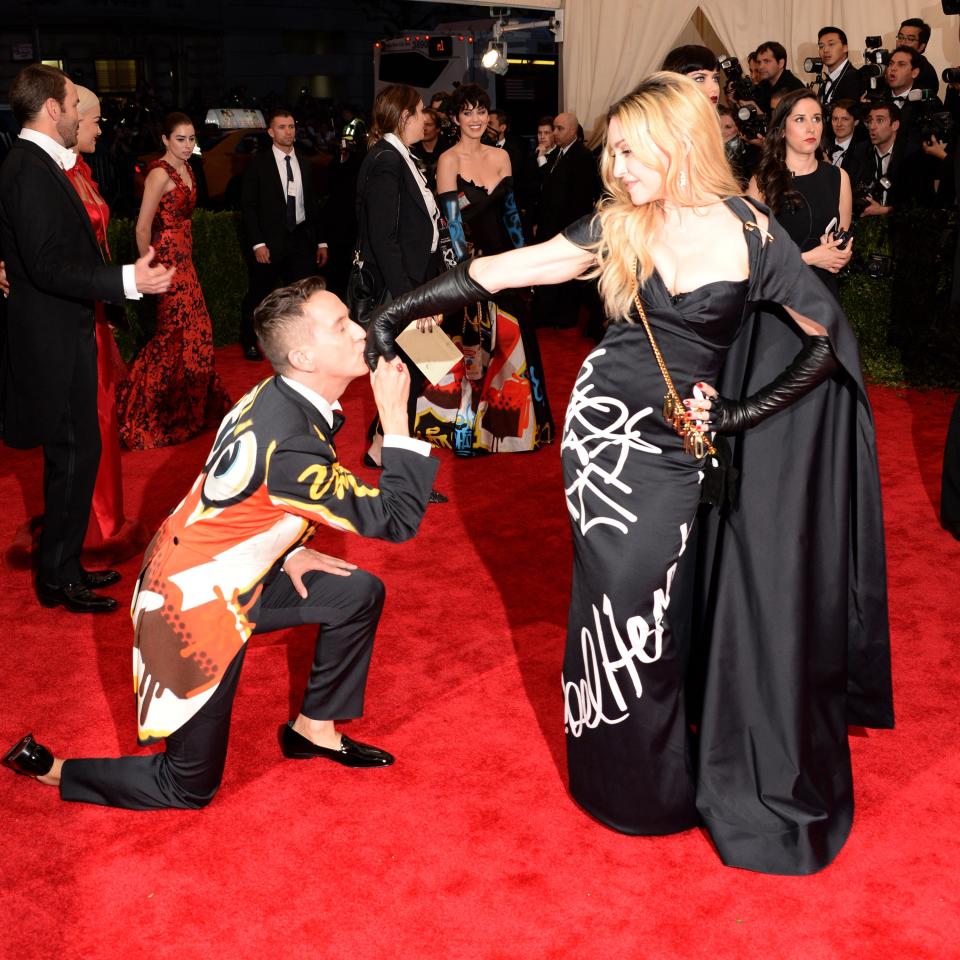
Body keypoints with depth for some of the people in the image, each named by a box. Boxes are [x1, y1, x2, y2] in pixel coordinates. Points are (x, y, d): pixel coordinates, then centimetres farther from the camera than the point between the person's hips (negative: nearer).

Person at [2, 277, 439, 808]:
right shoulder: (290, 445, -33)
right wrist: (395, 415, -27)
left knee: (359, 594, 10)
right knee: (189, 788, 6)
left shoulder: (277, 396, -5)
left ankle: (314, 729, 25)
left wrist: (288, 553, 5)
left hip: (220, 575, 9)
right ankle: (48, 769, 19)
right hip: (195, 609, -8)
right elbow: (396, 520, -26)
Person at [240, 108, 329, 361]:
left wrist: (321, 241, 8)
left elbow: (313, 204, 13)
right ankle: (249, 343, 24)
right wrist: (257, 243, -14)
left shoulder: (305, 163, 10)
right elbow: (248, 206, -6)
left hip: (301, 239, 4)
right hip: (269, 242, -4)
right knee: (258, 296, 7)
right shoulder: (258, 163, -3)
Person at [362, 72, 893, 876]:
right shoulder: (617, 223, -1)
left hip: (677, 445, -1)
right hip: (603, 421, 2)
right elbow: (503, 270, -4)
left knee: (652, 609, 3)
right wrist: (402, 308, -9)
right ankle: (627, 780, 24)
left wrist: (742, 411, -5)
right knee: (620, 595, 4)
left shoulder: (748, 233, -7)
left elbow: (831, 335, -1)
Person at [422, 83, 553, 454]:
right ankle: (465, 425, 13)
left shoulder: (501, 156, 8)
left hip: (502, 260, 5)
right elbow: (452, 222, -12)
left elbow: (510, 211, 12)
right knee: (469, 346, 0)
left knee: (508, 342, 8)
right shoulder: (449, 160, -8)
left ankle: (505, 421, 24)